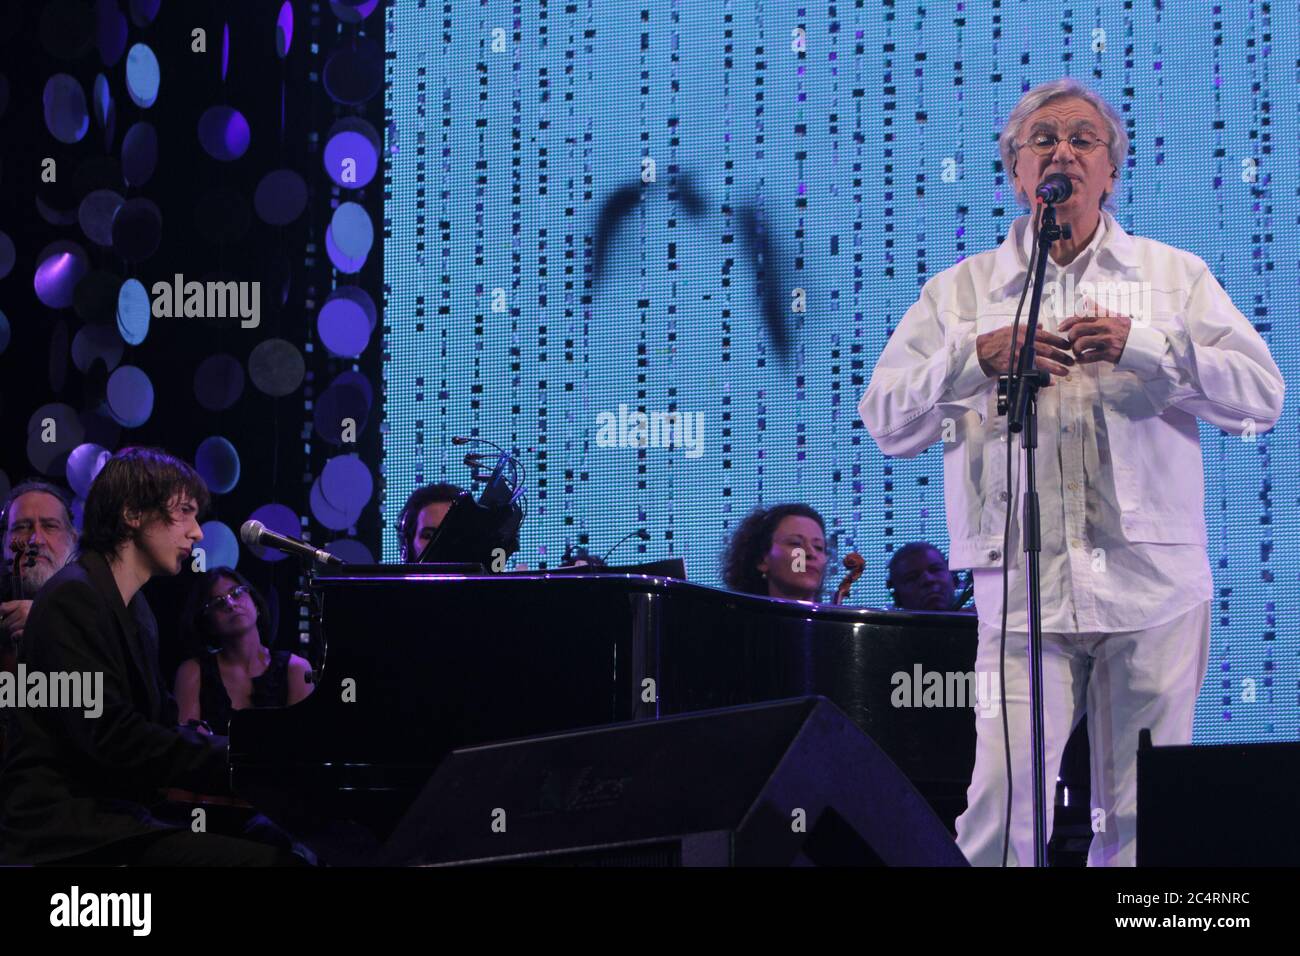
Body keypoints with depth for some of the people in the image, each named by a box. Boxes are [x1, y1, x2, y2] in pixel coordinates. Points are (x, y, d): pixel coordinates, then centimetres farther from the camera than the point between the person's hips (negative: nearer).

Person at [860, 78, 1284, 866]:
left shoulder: (1174, 275, 12)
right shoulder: (961, 291, 14)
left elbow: (1263, 397, 1)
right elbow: (886, 423, 7)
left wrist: (1142, 346, -11)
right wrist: (978, 358, -8)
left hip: (1153, 591, 0)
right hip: (1023, 591, 0)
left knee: (1141, 815, 2)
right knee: (1003, 803, -12)